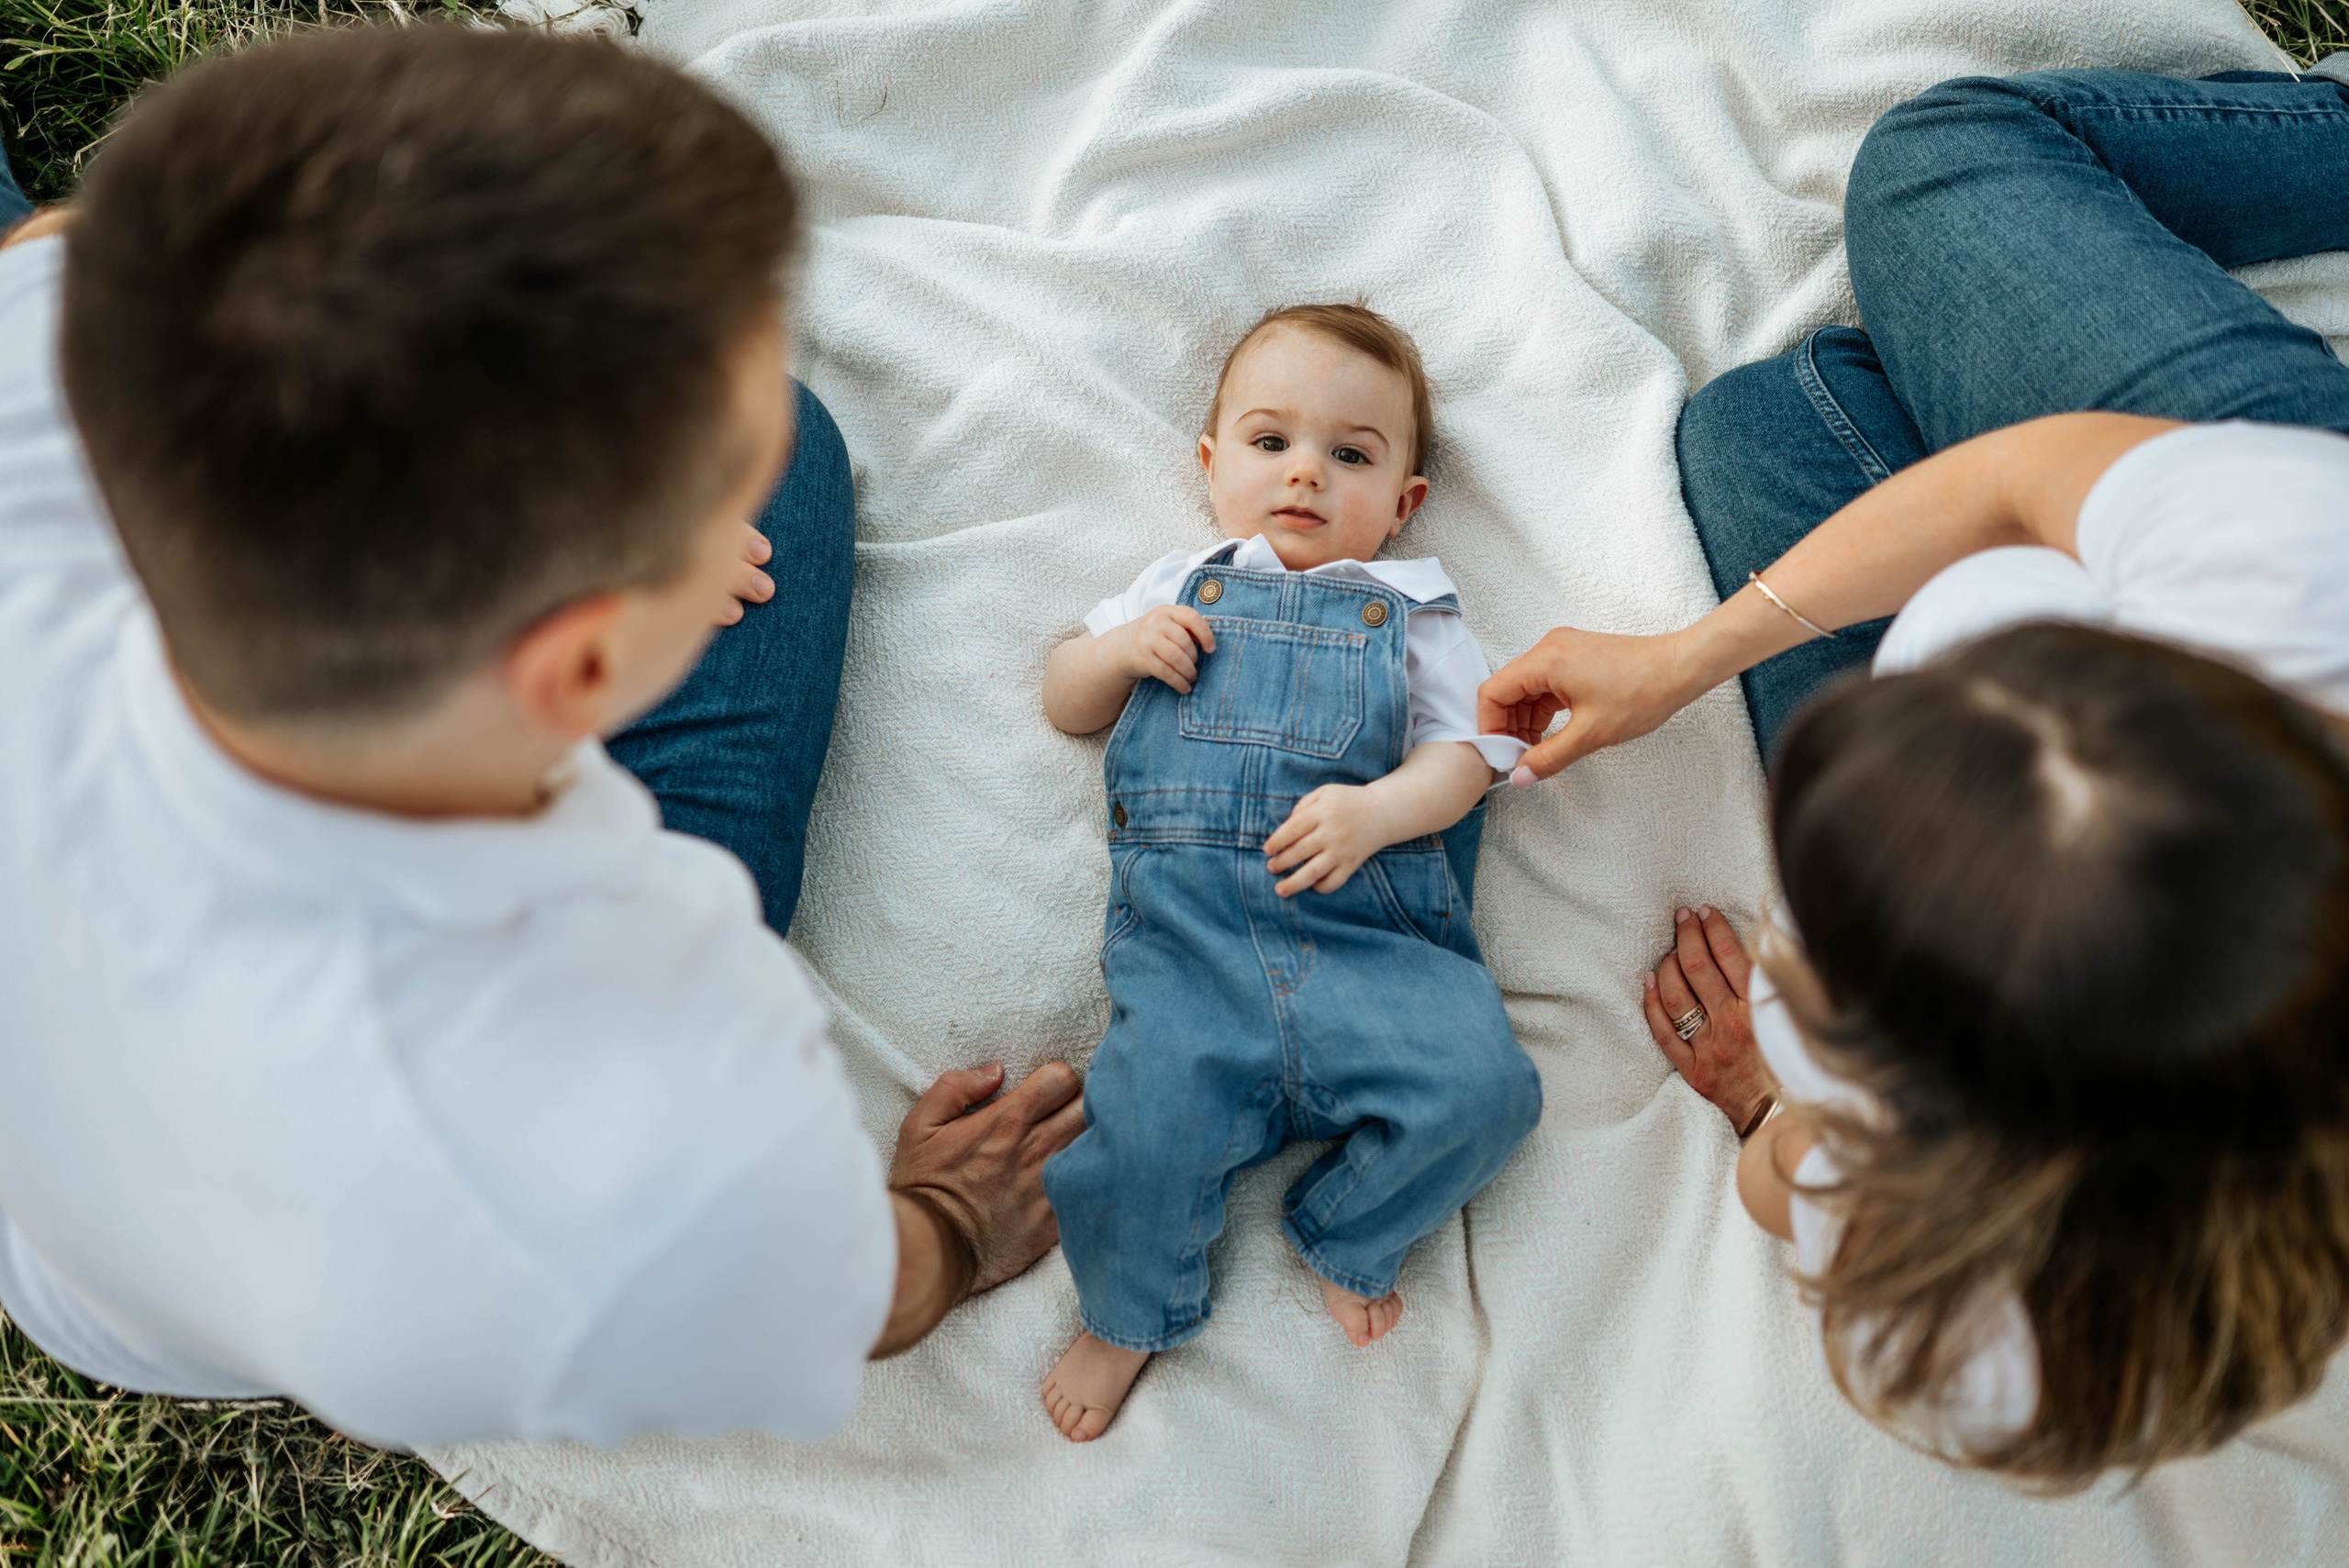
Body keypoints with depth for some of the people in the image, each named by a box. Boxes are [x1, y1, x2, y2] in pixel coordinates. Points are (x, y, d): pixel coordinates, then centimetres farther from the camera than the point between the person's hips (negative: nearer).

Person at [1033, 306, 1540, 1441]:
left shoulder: (1411, 616, 21)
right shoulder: (1179, 589, 26)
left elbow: (1463, 754, 10)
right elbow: (1064, 703, 30)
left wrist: (1375, 810, -11)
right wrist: (1123, 647, 8)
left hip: (1373, 924, 1)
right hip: (1189, 928, 0)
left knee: (1480, 1083, -23)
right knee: (1151, 1122, -24)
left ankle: (1347, 1241, 7)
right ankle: (1129, 1312, 8)